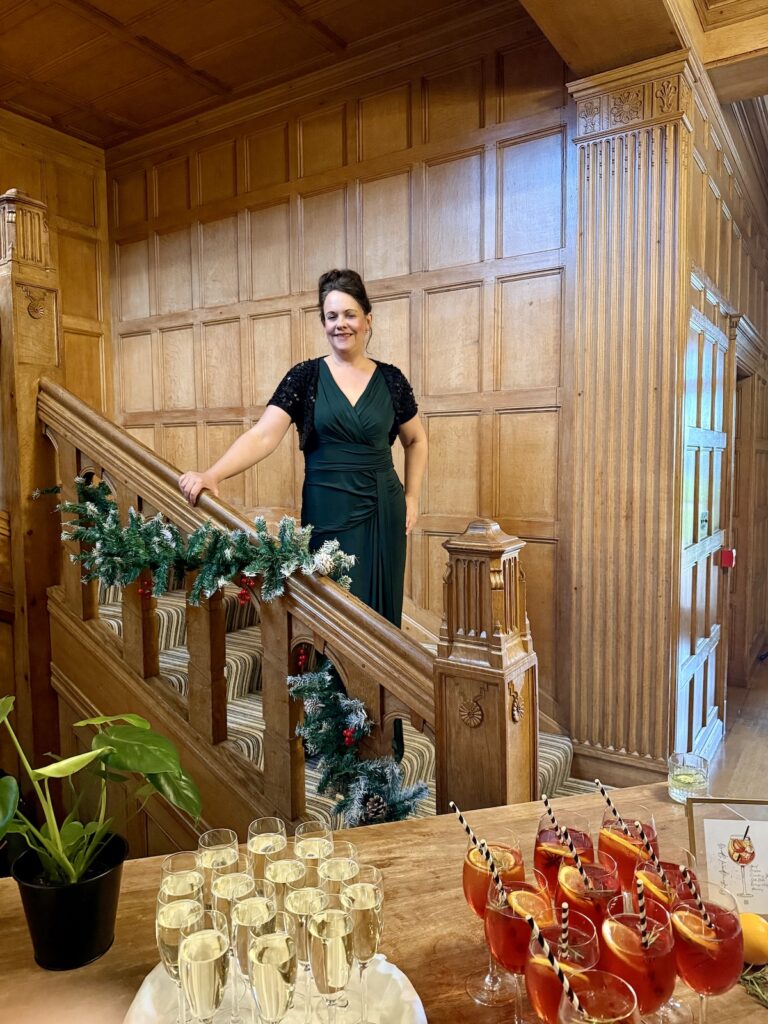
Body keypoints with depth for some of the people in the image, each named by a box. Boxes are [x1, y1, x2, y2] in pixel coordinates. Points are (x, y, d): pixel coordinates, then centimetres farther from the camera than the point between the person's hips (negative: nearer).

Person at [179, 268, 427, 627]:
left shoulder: (390, 379, 4)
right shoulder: (305, 376, -2)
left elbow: (416, 440, 19)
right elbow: (262, 436, -13)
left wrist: (411, 496, 10)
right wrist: (212, 474, -27)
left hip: (383, 513, 2)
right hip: (328, 515, -2)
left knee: (381, 611, 10)